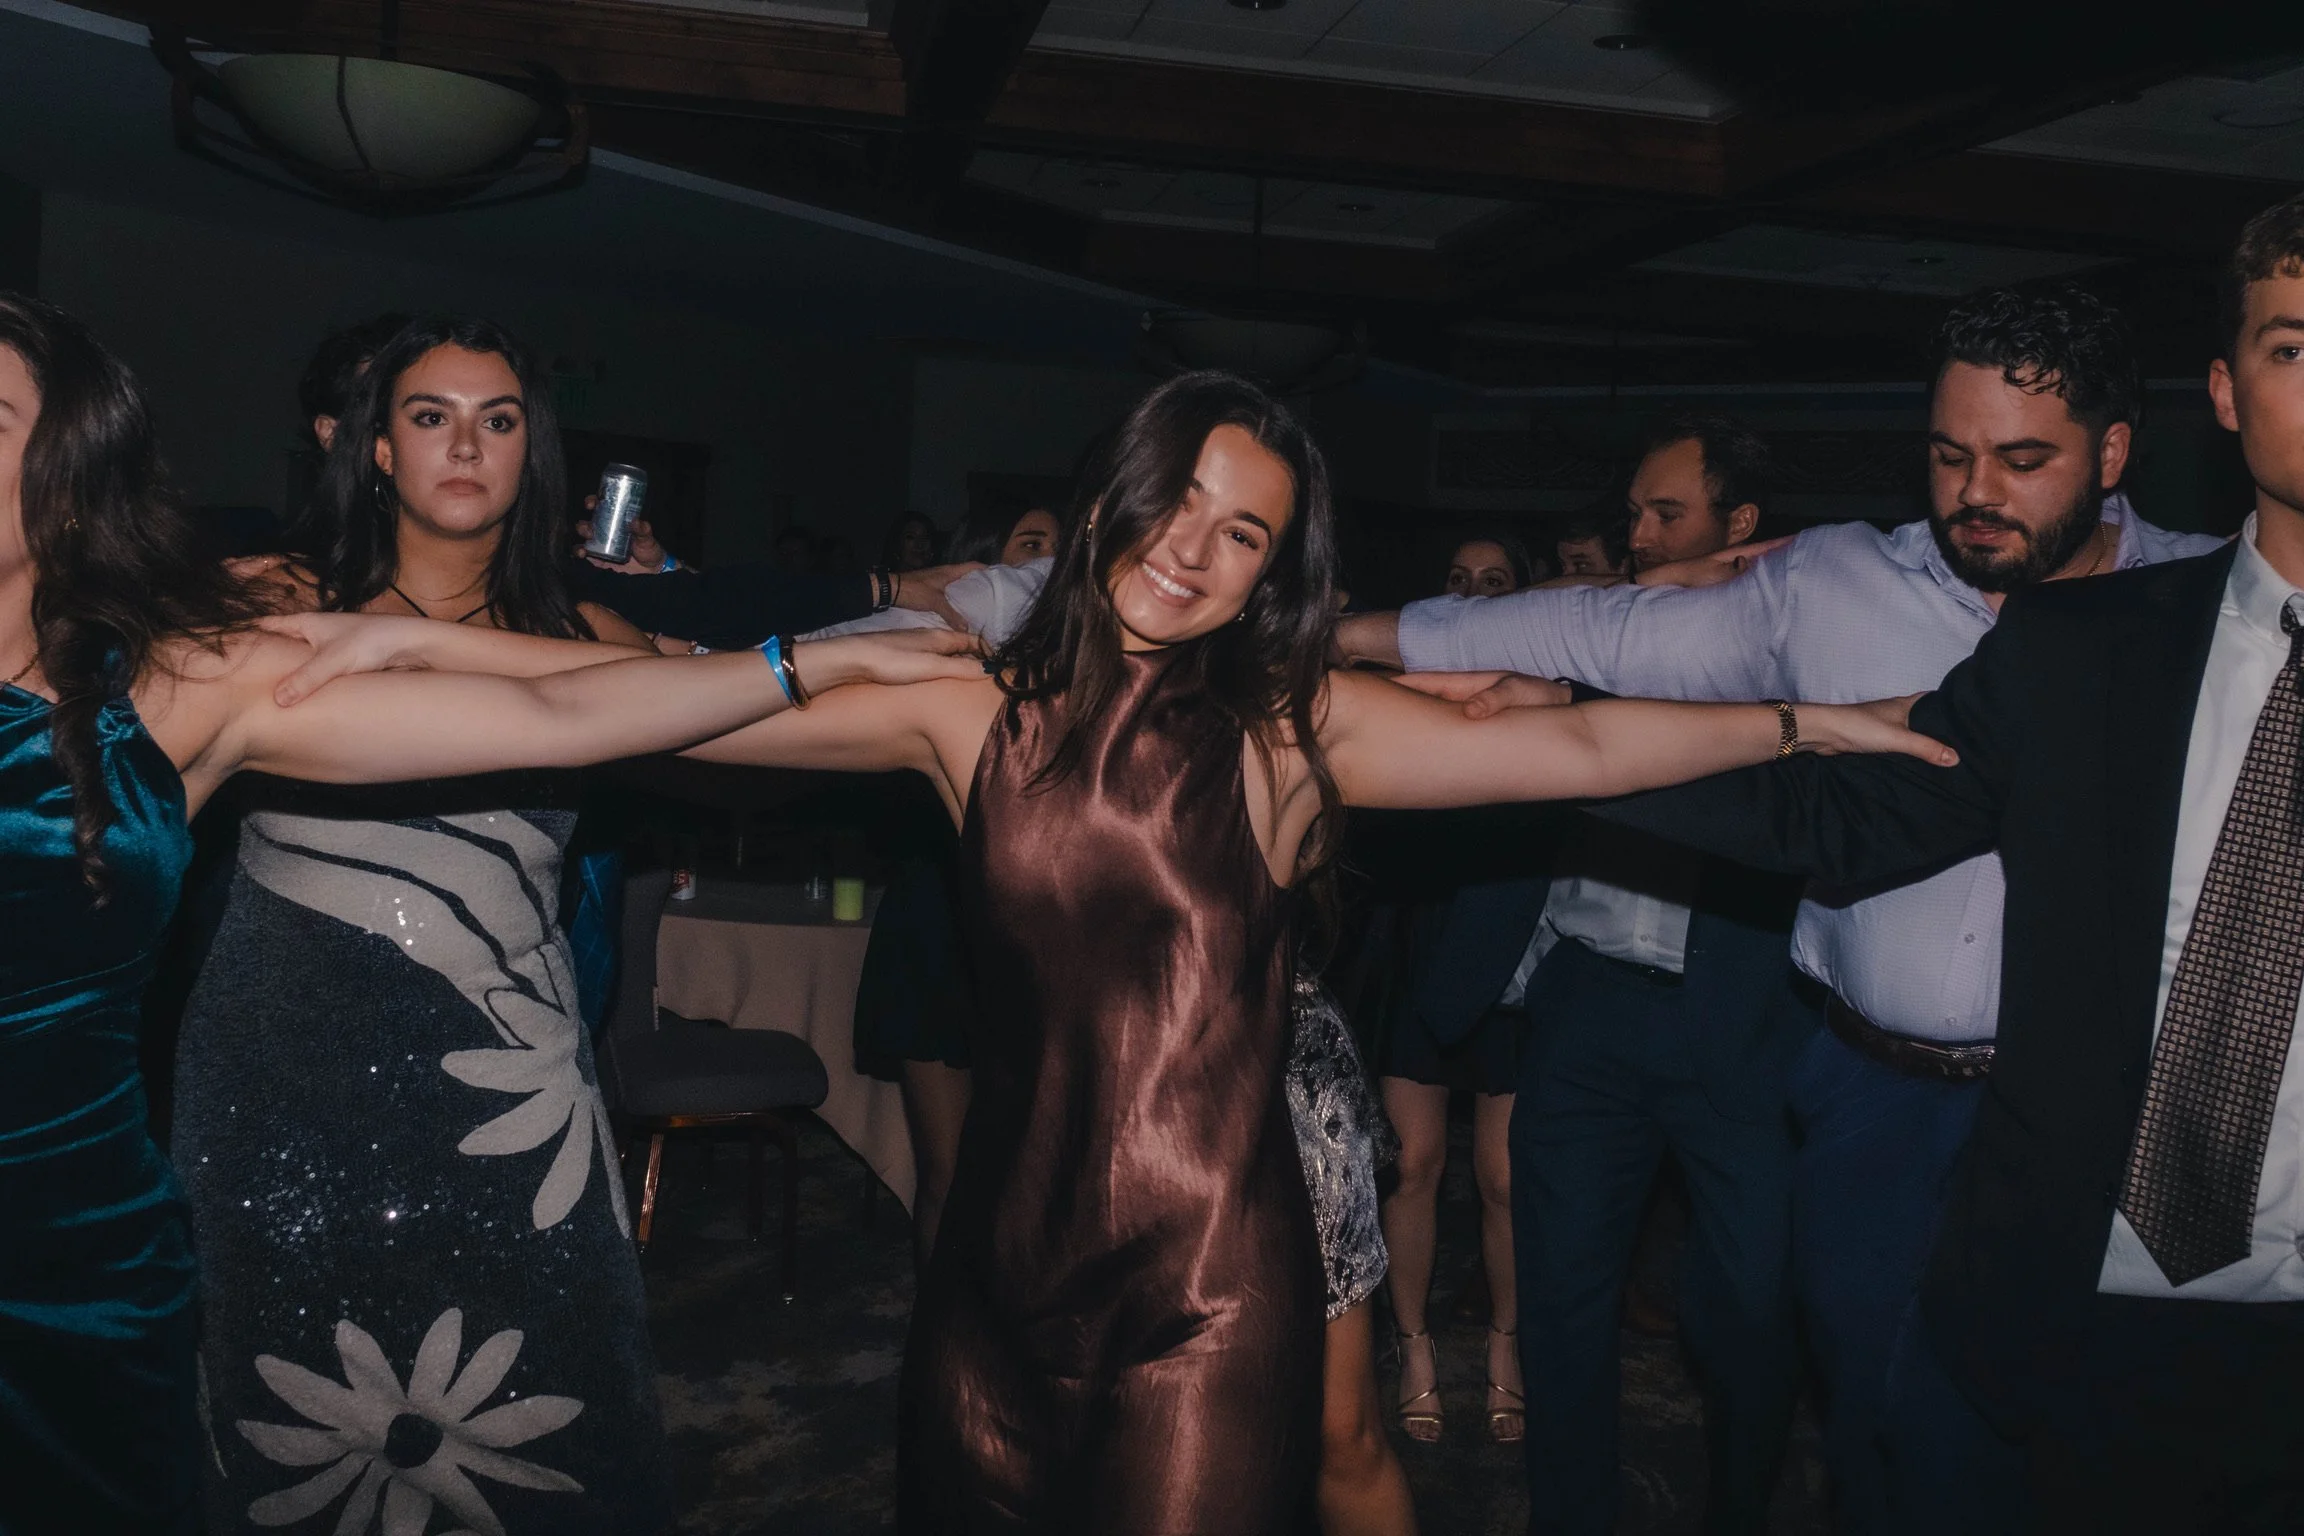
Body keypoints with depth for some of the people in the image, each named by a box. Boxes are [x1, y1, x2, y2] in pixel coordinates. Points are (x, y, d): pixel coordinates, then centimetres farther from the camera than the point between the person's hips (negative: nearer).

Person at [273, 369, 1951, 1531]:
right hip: (1002, 1257, 3)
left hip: (1213, 1285, -2)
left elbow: (1570, 747, -7)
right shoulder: (970, 710, 1)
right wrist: (427, 637, -5)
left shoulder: (1292, 728, -3)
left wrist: (1800, 722, -11)